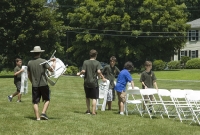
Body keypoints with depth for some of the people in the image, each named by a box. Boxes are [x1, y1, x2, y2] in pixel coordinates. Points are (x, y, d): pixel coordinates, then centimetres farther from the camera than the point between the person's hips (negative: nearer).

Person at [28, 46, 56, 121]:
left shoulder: (30, 63, 5)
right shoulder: (43, 61, -8)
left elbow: (29, 75, 13)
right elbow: (52, 69, -10)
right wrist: (54, 61, 6)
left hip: (34, 85, 3)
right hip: (43, 84, -3)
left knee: (35, 102, 6)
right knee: (47, 99, 13)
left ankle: (37, 117, 2)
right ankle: (43, 113, -2)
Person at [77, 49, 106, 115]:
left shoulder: (85, 62, 0)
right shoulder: (97, 62, -5)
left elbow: (83, 71, -9)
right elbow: (99, 71, -15)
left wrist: (79, 73, 11)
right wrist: (103, 78, -2)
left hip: (86, 82, 3)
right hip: (94, 82, -2)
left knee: (87, 97, 17)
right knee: (94, 98, 2)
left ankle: (88, 110, 24)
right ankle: (93, 111, -4)